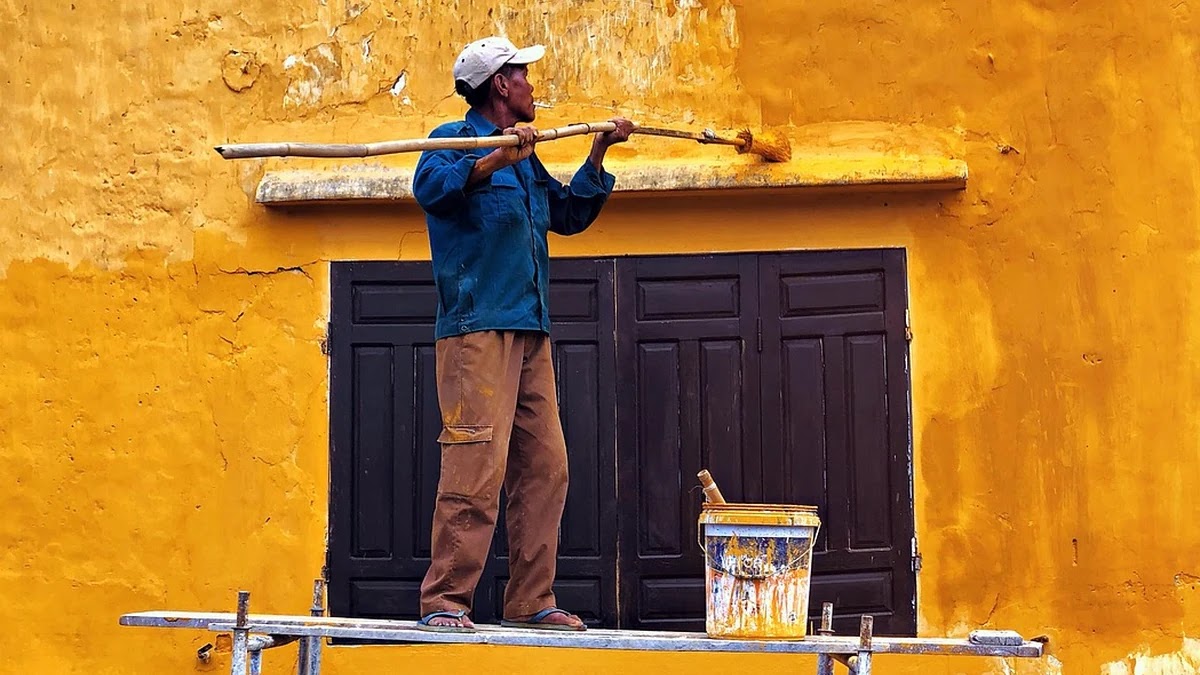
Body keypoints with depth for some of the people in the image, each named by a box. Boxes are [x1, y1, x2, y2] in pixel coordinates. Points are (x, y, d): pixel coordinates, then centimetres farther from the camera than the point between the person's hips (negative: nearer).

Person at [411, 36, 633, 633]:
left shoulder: (524, 160, 24)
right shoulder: (455, 139, -1)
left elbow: (570, 214, 35)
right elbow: (429, 187, -22)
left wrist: (599, 152, 27)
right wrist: (492, 161, -35)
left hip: (530, 335, 9)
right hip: (476, 330, -9)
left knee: (545, 468, 5)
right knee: (476, 468, -14)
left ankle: (531, 602, 11)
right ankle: (444, 602, -8)